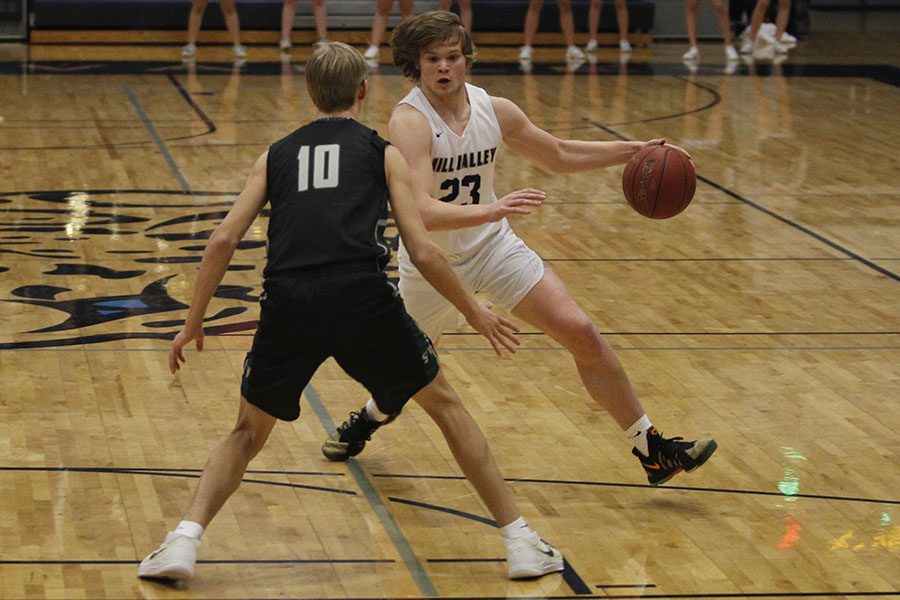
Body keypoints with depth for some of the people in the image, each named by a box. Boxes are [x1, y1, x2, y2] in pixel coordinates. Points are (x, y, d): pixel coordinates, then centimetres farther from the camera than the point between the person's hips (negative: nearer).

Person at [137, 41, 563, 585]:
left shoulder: (276, 156, 23)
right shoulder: (384, 154, 18)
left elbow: (223, 241, 14)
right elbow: (423, 251, 10)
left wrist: (194, 323, 22)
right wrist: (474, 312, 23)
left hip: (288, 301, 2)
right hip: (361, 296, -1)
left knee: (249, 433, 22)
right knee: (446, 404, 19)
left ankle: (186, 539, 0)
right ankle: (521, 542, 19)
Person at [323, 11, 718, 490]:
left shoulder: (495, 110, -7)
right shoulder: (410, 121, -25)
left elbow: (560, 155, 11)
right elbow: (419, 211, -37)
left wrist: (632, 151, 2)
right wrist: (488, 211, -51)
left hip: (493, 247, 4)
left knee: (581, 333, -7)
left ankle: (651, 449, 2)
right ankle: (370, 417, 51)